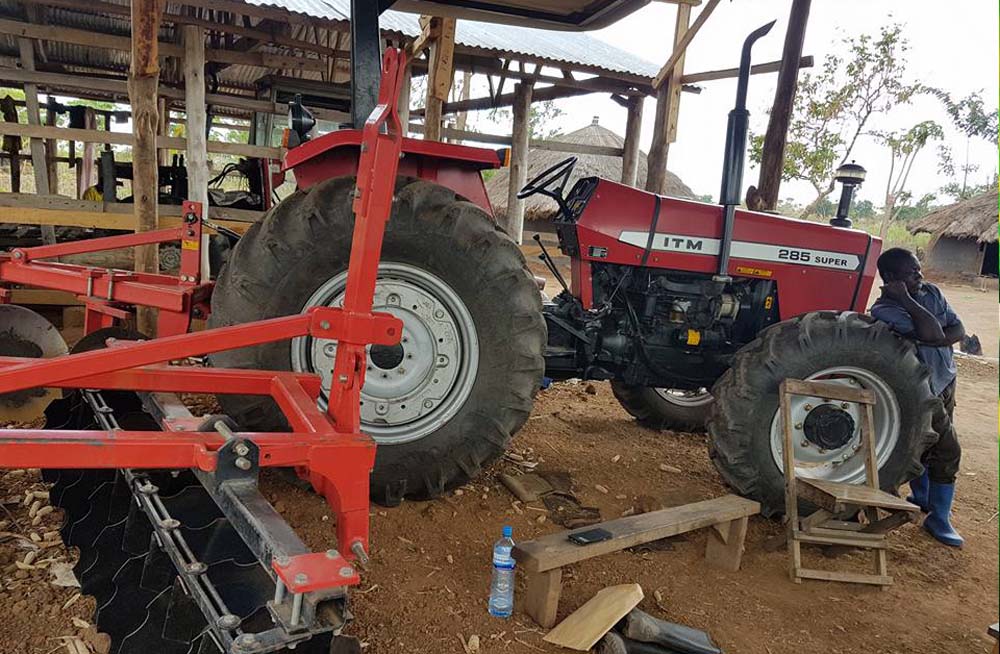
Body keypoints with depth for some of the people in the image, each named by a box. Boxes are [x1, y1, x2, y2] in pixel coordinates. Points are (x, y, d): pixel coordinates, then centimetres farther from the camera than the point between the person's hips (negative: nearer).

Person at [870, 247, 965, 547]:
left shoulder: (931, 292, 0)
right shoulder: (884, 310, -24)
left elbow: (958, 331, -4)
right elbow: (933, 333, -34)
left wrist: (930, 340, -22)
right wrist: (905, 297, -28)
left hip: (945, 379, 7)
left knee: (927, 445, 20)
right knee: (948, 450, -6)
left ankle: (921, 498, 38)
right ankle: (938, 518, 9)